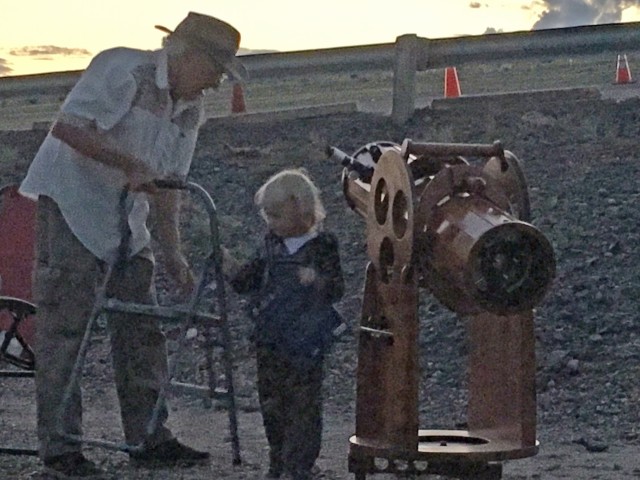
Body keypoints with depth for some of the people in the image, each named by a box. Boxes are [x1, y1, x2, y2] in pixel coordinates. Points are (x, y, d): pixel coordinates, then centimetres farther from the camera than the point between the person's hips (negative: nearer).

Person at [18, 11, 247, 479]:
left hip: (126, 220, 8)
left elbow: (167, 184, 10)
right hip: (71, 203, -8)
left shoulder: (190, 111, 7)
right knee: (65, 325, -8)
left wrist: (172, 252, 3)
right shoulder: (124, 71, -18)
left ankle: (148, 438, 13)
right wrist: (129, 164, -26)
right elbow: (67, 128, -26)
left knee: (142, 327, 6)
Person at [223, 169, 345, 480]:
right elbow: (250, 278, 15)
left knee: (303, 405, -2)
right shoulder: (272, 245, 8)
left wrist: (318, 280, -33)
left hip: (305, 343, -6)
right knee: (271, 402, 14)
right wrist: (232, 269, -4)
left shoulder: (322, 246, -9)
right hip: (269, 340, 6)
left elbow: (337, 290, -13)